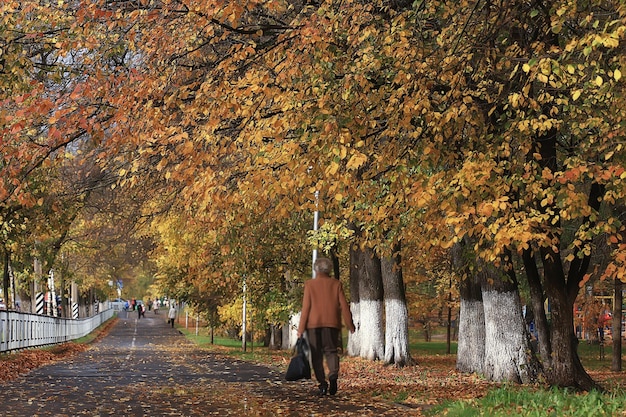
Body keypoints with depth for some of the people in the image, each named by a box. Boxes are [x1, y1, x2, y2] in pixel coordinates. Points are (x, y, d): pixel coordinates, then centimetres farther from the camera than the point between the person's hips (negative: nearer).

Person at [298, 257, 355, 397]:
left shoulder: (309, 284, 0)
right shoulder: (336, 284, 4)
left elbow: (306, 307, -3)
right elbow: (343, 305, 2)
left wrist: (301, 328, 0)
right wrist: (349, 325, 9)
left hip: (313, 324, -1)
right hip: (332, 323, 1)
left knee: (316, 355, 5)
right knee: (331, 351, 8)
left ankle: (322, 383, -3)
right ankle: (333, 374, -19)